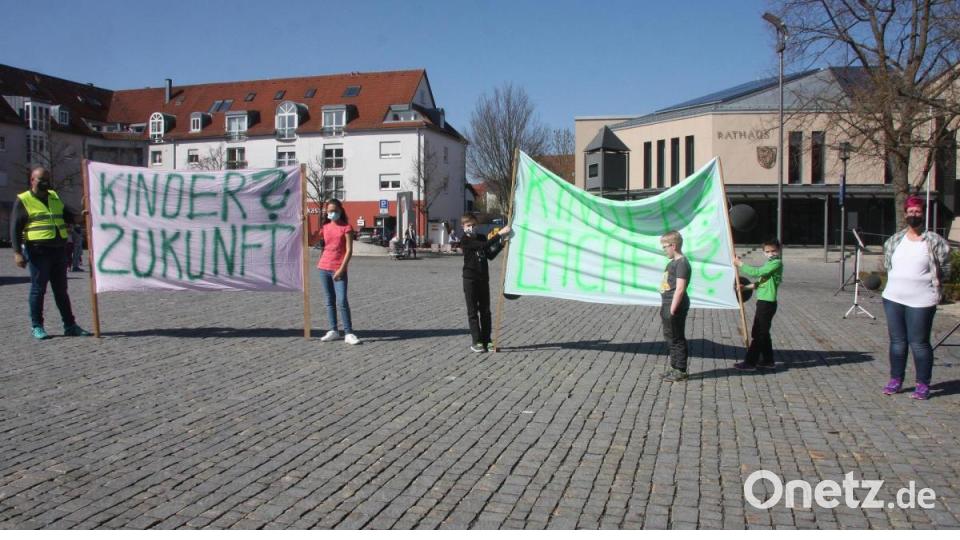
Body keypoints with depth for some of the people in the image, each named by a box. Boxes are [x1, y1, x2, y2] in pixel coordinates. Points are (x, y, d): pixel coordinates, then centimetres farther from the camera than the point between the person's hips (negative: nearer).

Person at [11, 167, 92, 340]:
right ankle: (36, 326, 11)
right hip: (38, 251, -5)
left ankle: (70, 325, 13)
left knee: (61, 290, 9)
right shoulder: (23, 201, -2)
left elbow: (68, 216, 25)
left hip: (59, 249, 6)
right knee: (38, 289, 1)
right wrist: (17, 252, -14)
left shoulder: (54, 197, 16)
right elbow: (15, 228, -6)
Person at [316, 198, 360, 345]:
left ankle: (349, 333, -8)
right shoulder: (325, 226, 10)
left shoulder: (346, 227, -4)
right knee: (330, 301, 10)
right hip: (324, 267, 5)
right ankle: (333, 330, 17)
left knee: (342, 301, -12)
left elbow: (349, 250, -9)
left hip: (338, 269, -5)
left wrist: (341, 269, -15)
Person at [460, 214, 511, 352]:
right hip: (470, 279, -6)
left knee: (485, 311, 8)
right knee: (473, 311, -1)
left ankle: (486, 340, 15)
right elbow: (485, 245, -24)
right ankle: (476, 342, 3)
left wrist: (500, 244, 3)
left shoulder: (481, 237, 11)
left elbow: (490, 256, 14)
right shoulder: (465, 241, -11)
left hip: (483, 278, 6)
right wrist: (499, 233, -26)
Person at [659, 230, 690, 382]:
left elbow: (679, 289, -22)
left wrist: (672, 310, -22)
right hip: (668, 305, 10)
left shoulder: (682, 263, -17)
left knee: (677, 339, -1)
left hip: (675, 307, -10)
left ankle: (681, 371, 8)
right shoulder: (672, 262, 14)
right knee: (670, 337, 17)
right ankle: (675, 367, 28)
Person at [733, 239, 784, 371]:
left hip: (767, 303, -10)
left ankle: (750, 362, -2)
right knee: (763, 334, 16)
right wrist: (746, 287, 7)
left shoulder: (777, 263, -13)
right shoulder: (769, 264, 16)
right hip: (763, 302, 10)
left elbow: (757, 272, -21)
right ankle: (768, 361, 24)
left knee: (758, 334, -5)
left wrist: (740, 264, -15)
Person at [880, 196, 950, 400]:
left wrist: (931, 282, 2)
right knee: (897, 341, 11)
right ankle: (896, 380, 21)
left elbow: (945, 268, 3)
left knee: (919, 343, 0)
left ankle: (923, 384, 10)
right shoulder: (894, 240, 8)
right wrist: (899, 280, 11)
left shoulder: (935, 241, -4)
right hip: (893, 298, 4)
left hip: (921, 301, -4)